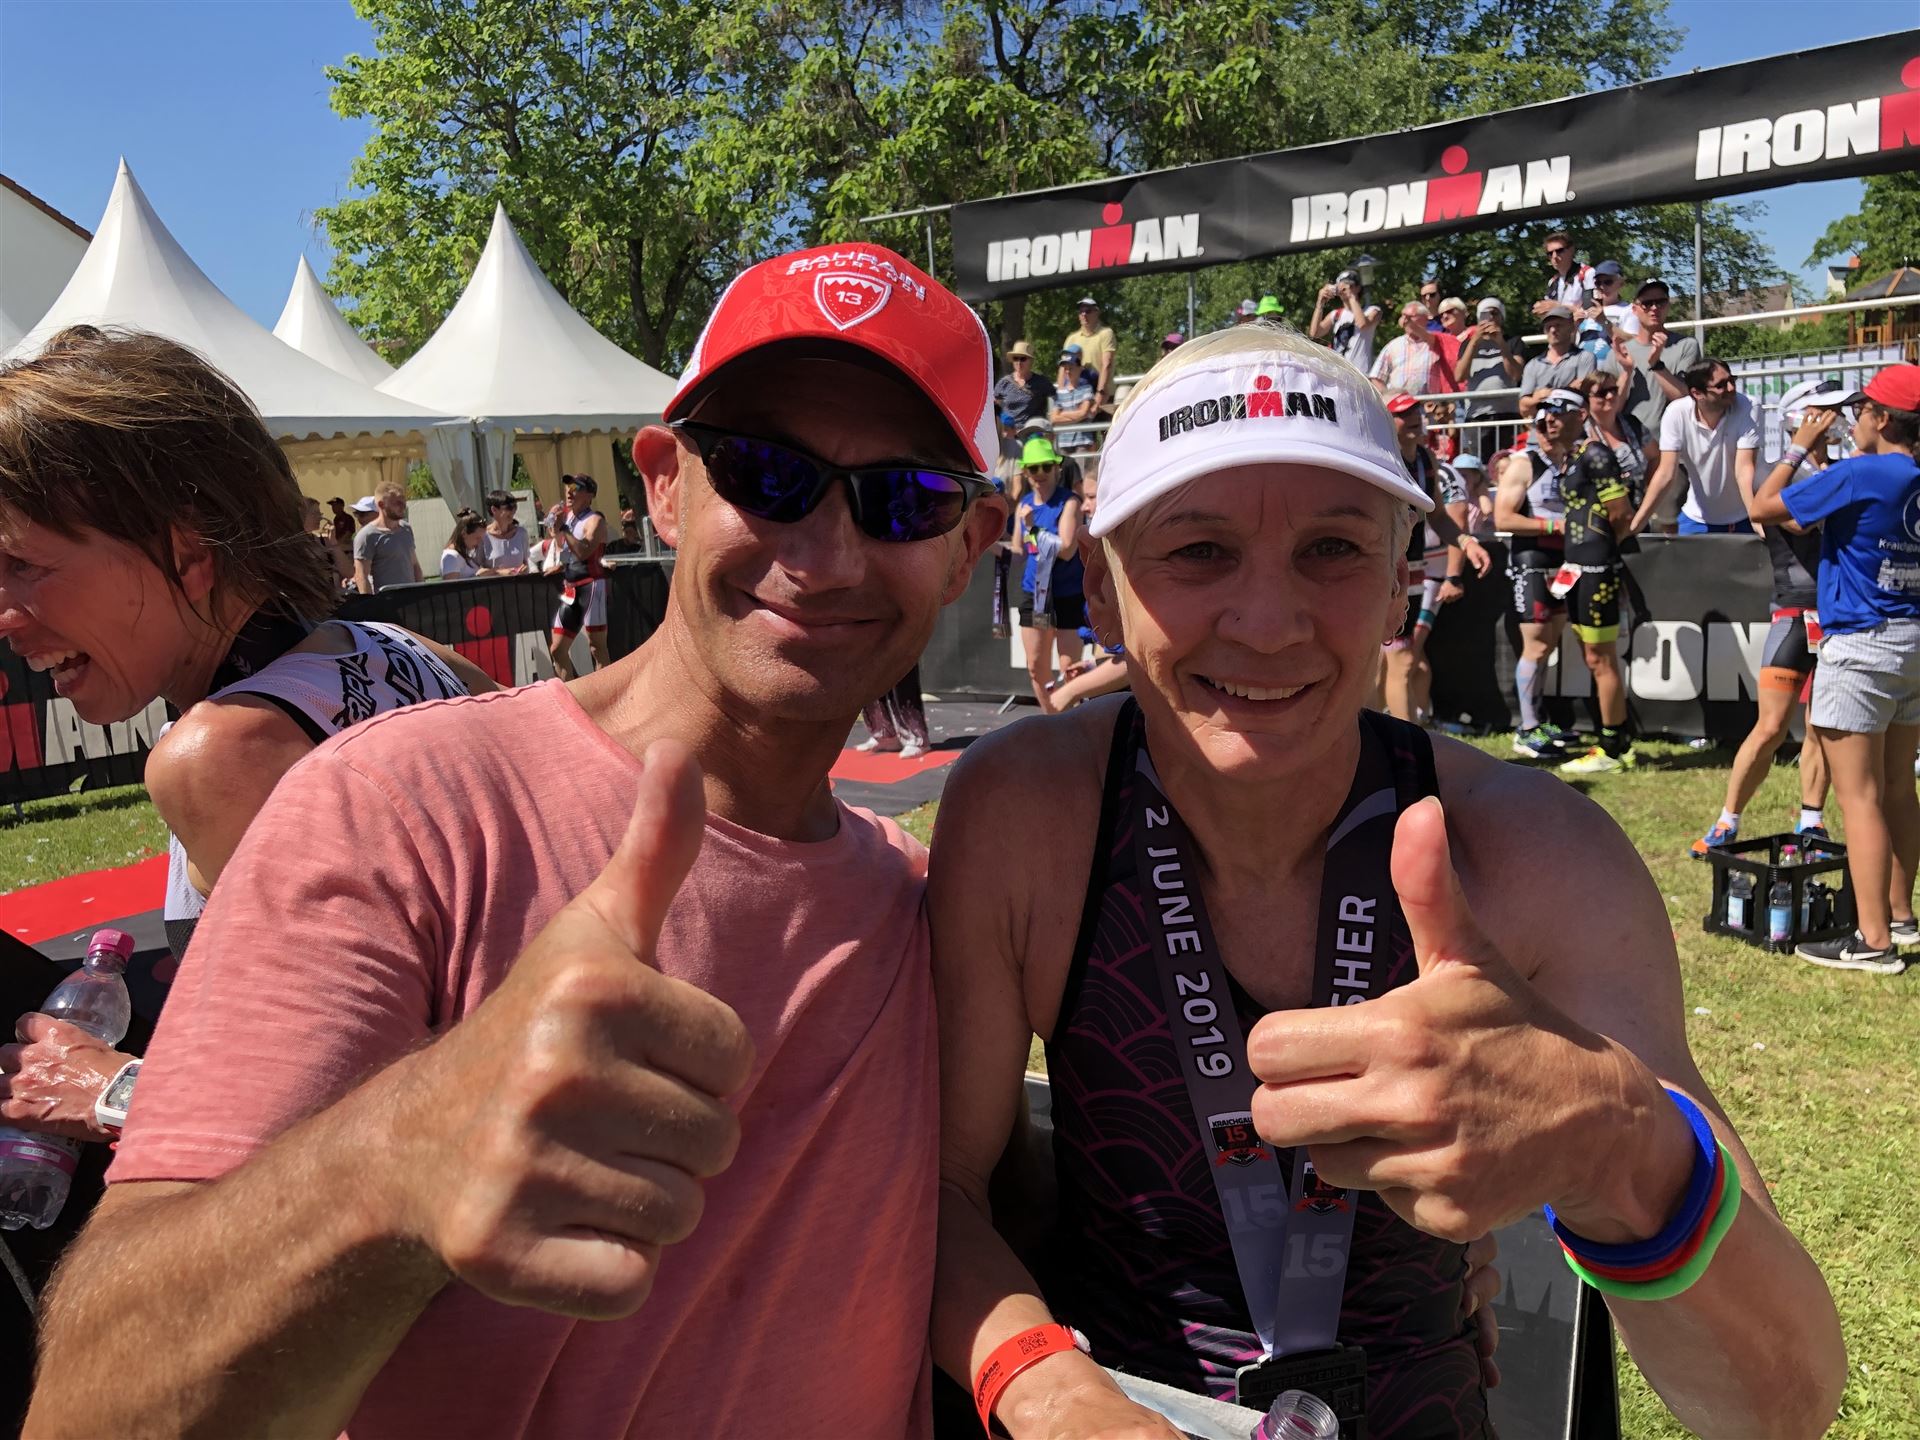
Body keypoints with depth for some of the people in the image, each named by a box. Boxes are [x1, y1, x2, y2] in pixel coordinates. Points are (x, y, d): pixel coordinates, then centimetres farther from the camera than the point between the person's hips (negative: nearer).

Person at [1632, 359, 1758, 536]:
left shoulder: (1745, 408, -20)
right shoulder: (1676, 413, -17)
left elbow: (1744, 470, -25)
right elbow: (1666, 473, -19)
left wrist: (1756, 517, -39)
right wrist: (1636, 524, -27)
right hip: (1697, 520, 1)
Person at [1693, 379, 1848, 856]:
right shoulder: (1782, 473, -4)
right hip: (1796, 615, -5)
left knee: (1821, 730, 8)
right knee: (1770, 729, -8)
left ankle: (1810, 824, 17)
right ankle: (1727, 823, 1)